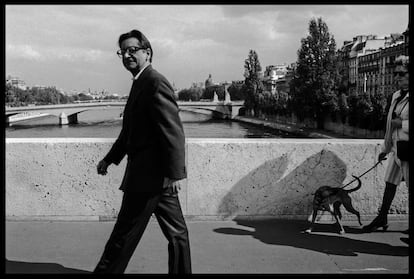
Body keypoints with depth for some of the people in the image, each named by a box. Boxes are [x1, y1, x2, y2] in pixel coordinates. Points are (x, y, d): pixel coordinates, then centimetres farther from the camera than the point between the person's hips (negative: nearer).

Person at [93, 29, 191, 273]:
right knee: (175, 231, 14)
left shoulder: (155, 83, -15)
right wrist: (110, 159, 24)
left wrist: (175, 173, -25)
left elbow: (174, 131, -22)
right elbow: (130, 130, 24)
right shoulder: (141, 84, 17)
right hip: (158, 174, 10)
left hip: (150, 174, -10)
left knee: (125, 233, 2)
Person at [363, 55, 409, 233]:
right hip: (397, 148, 8)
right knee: (390, 183, 15)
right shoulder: (396, 96, 12)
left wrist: (402, 124, -19)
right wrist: (385, 148, 22)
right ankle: (382, 219, 26)